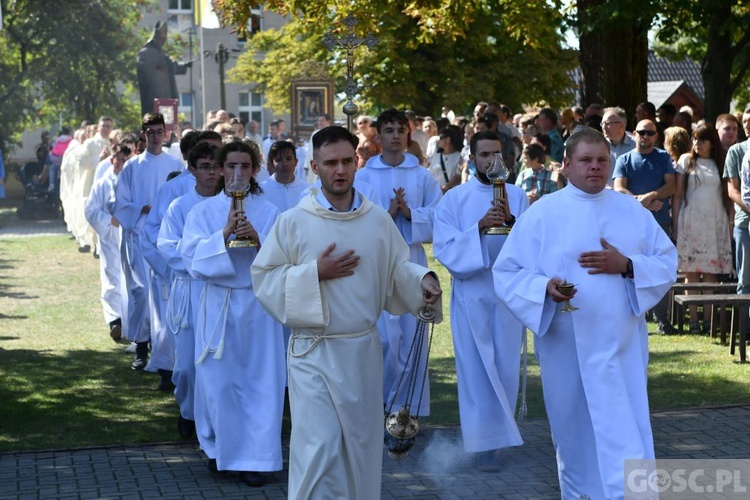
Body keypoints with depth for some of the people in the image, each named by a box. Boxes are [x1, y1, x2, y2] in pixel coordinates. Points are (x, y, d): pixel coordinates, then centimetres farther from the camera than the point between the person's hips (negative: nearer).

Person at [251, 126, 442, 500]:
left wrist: (423, 280, -13)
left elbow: (398, 269, 9)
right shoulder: (292, 222, -5)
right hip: (313, 352, -3)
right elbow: (263, 277, -3)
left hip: (363, 351, 3)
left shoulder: (379, 220, 3)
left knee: (360, 445, 12)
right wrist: (314, 273, -14)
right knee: (319, 448, -9)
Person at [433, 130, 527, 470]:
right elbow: (445, 249, -9)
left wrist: (511, 222, -22)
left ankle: (501, 429, 22)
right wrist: (479, 227, -22)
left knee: (506, 366, 6)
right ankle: (485, 442, 2)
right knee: (477, 368, -2)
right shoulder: (454, 199, 0)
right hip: (471, 292, -2)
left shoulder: (517, 196, 6)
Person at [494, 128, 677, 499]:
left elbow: (667, 262, 6)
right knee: (579, 436, 2)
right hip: (570, 347, -2)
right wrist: (545, 286, -21)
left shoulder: (633, 211, 9)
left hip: (623, 345, 3)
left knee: (626, 435, 1)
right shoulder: (542, 214, 0)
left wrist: (626, 265, -12)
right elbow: (507, 273, -2)